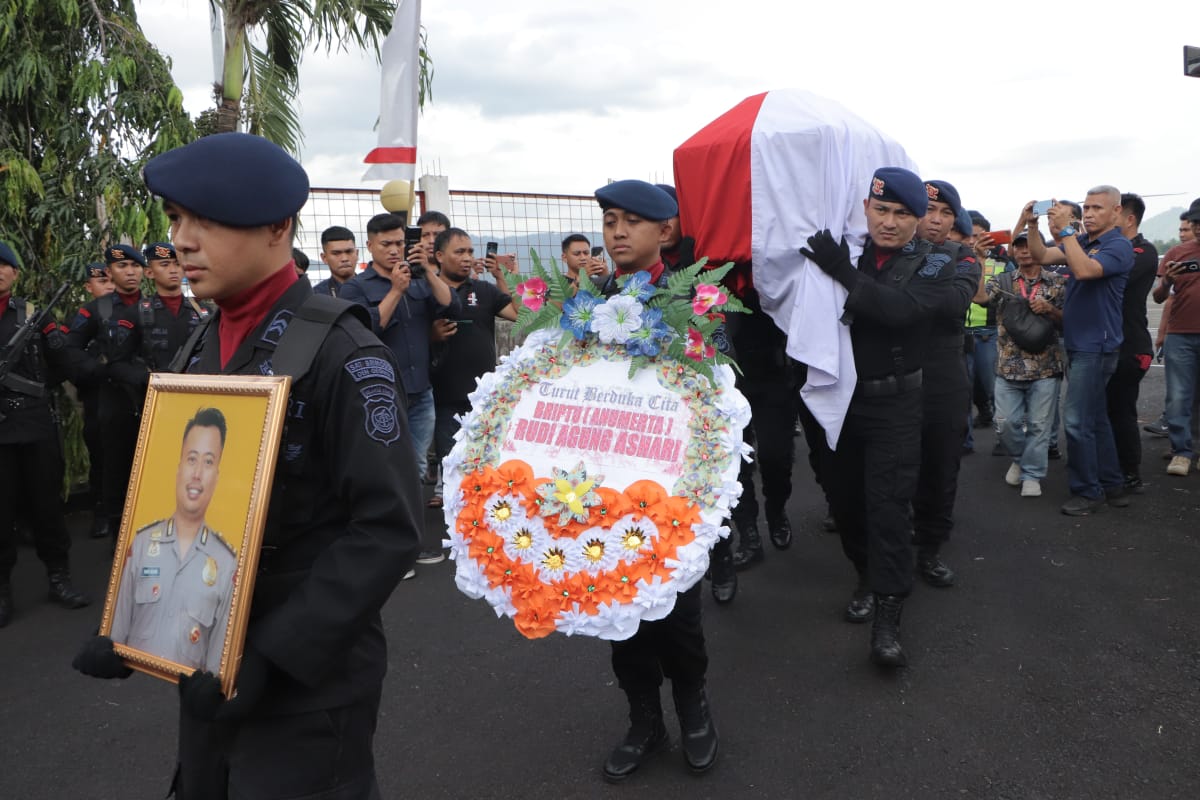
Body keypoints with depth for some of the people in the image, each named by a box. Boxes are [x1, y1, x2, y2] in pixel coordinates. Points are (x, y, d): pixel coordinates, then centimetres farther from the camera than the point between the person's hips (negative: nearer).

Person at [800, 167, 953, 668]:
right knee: (843, 495, 12)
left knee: (887, 503, -5)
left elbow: (900, 310, -23)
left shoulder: (933, 263, -4)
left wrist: (845, 273, -29)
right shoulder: (841, 248, 4)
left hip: (893, 404, -3)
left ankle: (887, 615, 1)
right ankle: (867, 574, 34)